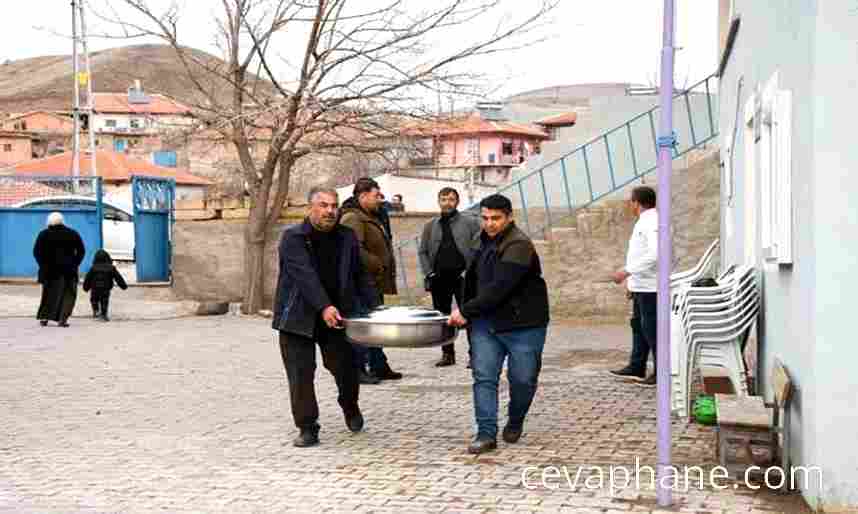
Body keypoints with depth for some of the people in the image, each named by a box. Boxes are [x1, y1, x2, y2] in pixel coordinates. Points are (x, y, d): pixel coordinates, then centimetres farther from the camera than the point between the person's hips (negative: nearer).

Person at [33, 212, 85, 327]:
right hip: (68, 270, -1)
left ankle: (44, 317, 12)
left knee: (49, 293, 16)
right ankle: (62, 319, -5)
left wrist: (43, 265, 3)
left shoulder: (44, 235, 2)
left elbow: (36, 252, -2)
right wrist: (75, 264, 5)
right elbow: (81, 251, 3)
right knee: (68, 294, 6)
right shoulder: (73, 234, 4)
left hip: (49, 270, 1)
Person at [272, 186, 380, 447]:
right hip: (298, 317, -3)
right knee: (301, 375, -3)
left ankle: (350, 408, 32)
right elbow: (305, 275, -20)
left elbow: (360, 276, 10)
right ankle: (307, 428, 10)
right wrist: (324, 307, -31)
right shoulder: (293, 237, -7)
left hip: (337, 315, 3)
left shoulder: (347, 237, 7)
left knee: (345, 368, 1)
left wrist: (373, 308, 2)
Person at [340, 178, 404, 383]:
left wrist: (388, 278, 20)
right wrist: (378, 266, -21)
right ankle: (357, 368, -1)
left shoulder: (371, 218, 20)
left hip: (375, 283, 11)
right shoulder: (352, 219, -15)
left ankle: (379, 367, 24)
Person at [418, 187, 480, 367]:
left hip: (463, 277, -4)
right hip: (439, 278, 4)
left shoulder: (470, 223, 3)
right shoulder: (430, 226, 14)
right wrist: (429, 273, 4)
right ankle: (447, 353, 16)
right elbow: (423, 252, 16)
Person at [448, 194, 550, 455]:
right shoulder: (481, 241, 10)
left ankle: (515, 423, 30)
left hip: (523, 325, -6)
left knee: (523, 379, 5)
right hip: (485, 323, 6)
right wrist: (467, 312, 11)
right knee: (484, 378, -4)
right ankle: (486, 434, -2)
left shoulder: (519, 246, -18)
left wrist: (465, 310, -19)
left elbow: (499, 288, -25)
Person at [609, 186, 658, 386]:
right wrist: (632, 279, 22)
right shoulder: (645, 221, 15)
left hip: (649, 287, -11)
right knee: (638, 325, 17)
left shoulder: (652, 222, -17)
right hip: (642, 285, 11)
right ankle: (636, 367, 27)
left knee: (652, 329, -5)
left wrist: (627, 271, -26)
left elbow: (654, 254, -28)